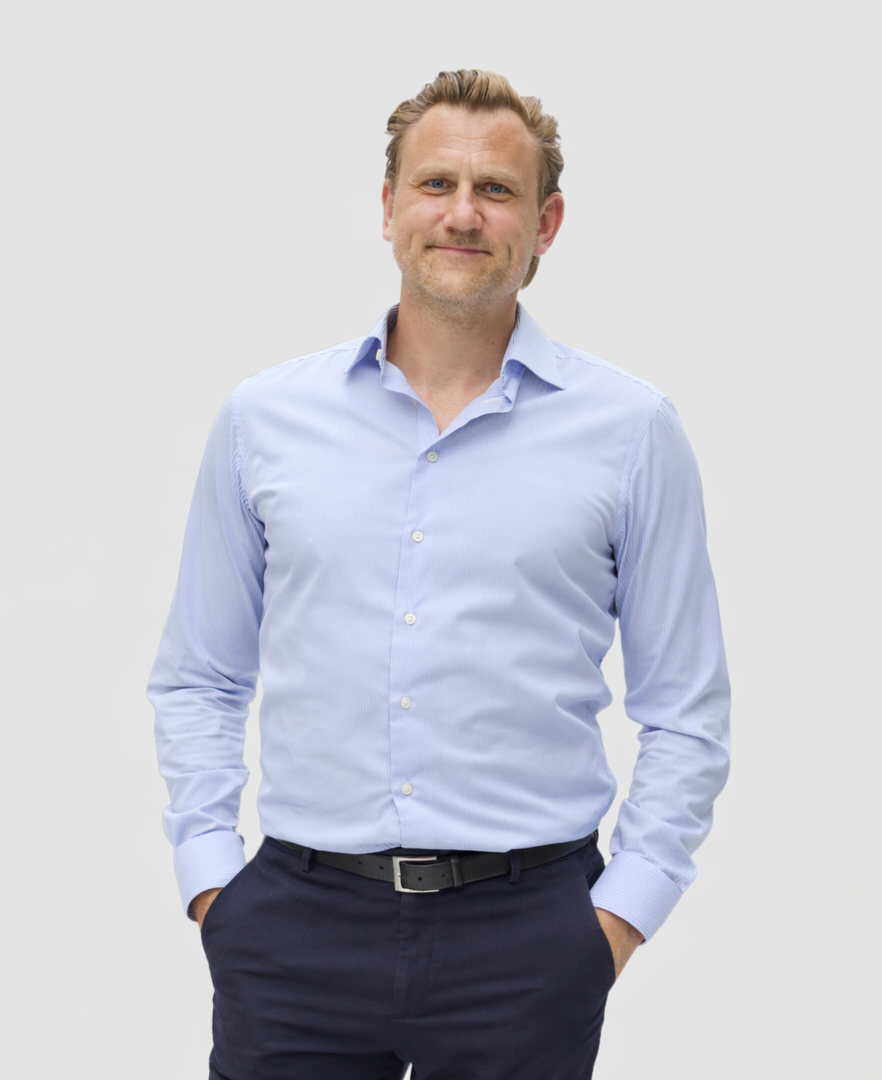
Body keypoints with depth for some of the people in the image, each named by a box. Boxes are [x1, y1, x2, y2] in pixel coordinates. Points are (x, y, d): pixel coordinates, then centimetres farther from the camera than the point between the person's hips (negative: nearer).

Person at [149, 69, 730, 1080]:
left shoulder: (631, 429, 2)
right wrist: (209, 879, 3)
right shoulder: (263, 418, 6)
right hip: (299, 923, 1)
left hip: (524, 934, -1)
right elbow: (197, 680, 13)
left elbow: (686, 711, 5)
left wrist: (619, 916, -3)